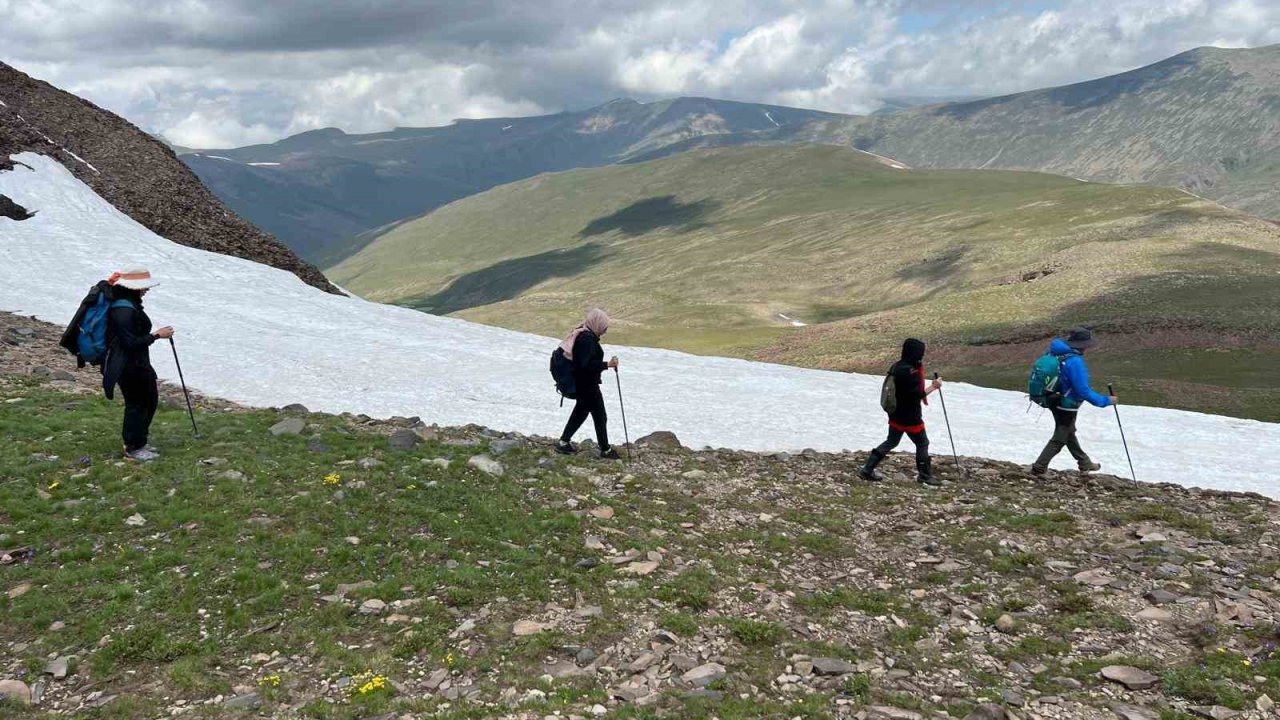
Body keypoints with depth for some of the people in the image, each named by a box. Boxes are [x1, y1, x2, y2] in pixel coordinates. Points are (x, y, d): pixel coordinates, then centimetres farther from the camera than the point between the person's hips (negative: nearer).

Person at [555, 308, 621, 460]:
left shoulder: (581, 334, 7)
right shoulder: (588, 339, -24)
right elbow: (587, 364, -30)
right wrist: (607, 364, -27)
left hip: (581, 383, 10)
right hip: (588, 385, -10)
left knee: (580, 411, 23)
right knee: (600, 416, 3)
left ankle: (564, 442, 28)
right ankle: (605, 450, 14)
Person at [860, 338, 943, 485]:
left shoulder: (896, 367, 4)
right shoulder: (912, 372, -24)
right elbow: (918, 394, -23)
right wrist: (934, 386, -11)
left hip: (896, 414, 9)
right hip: (910, 417, -9)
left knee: (891, 442, 18)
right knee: (922, 443, 10)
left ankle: (867, 470, 15)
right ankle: (925, 475, 21)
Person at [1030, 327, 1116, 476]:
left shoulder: (1057, 352, -5)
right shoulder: (1075, 362, -31)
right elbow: (1083, 391, -28)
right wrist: (1105, 401, -18)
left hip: (1056, 401, 9)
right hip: (1067, 407, -9)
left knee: (1069, 433, 25)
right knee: (1059, 439, 8)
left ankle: (1084, 463, 44)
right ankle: (1038, 468, 13)